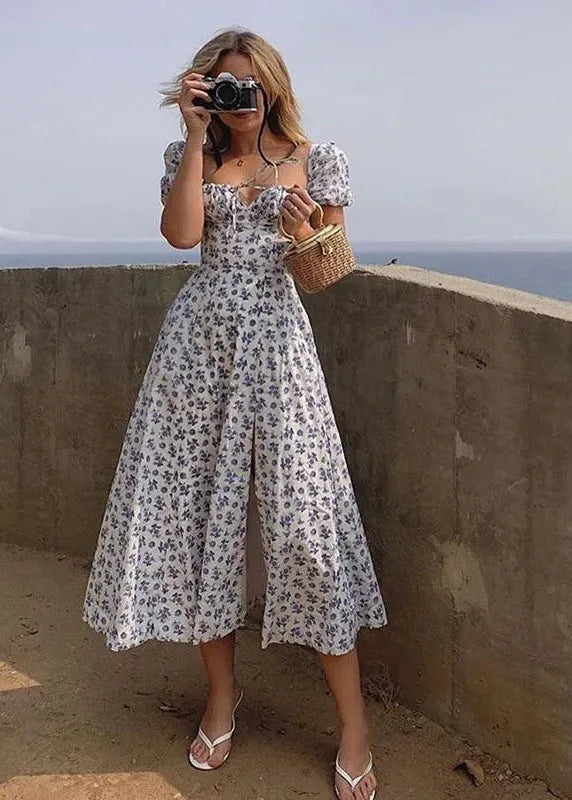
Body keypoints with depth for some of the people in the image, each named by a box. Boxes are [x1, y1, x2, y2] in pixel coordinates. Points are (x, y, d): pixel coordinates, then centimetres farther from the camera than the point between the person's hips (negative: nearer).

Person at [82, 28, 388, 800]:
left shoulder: (311, 157, 9)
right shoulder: (194, 155, 13)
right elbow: (181, 233, -7)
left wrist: (302, 228, -14)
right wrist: (196, 136, -5)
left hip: (275, 335, -2)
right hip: (200, 333, 3)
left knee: (302, 513, -8)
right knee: (194, 504, 3)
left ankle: (353, 725, 3)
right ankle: (222, 690, 22)